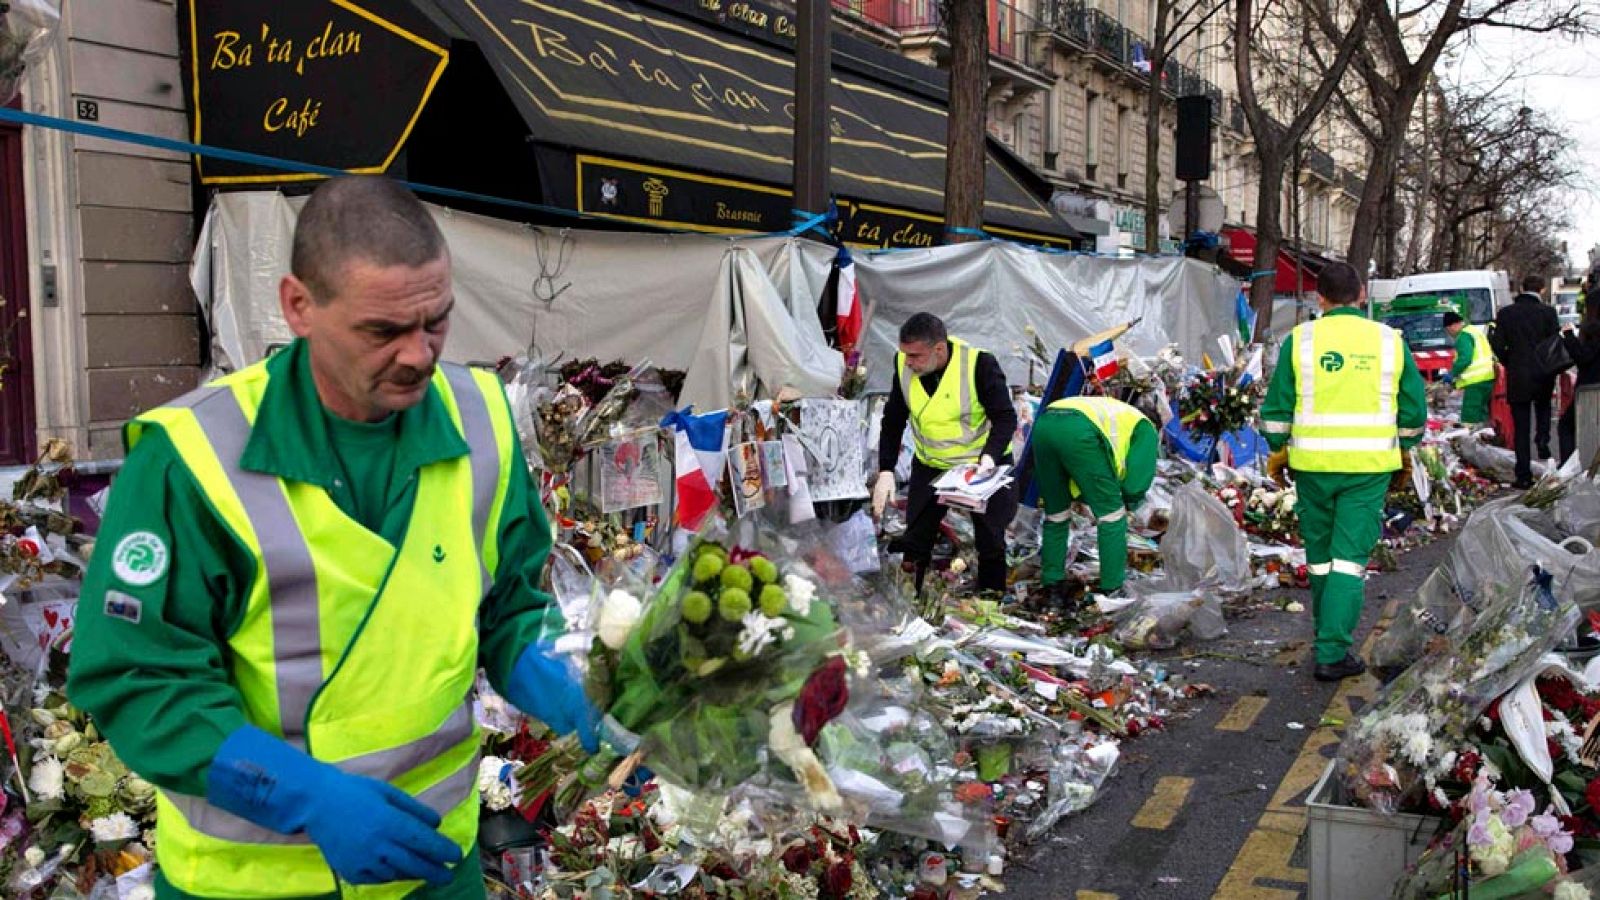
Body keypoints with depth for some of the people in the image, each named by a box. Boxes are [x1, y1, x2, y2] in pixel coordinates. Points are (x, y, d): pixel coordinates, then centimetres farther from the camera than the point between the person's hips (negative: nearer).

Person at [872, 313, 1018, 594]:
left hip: (985, 464, -3)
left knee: (991, 542, 4)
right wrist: (885, 471, -13)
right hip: (930, 465, 4)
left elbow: (1006, 417, -21)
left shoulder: (979, 364, -27)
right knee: (914, 539, 6)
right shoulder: (904, 365, -14)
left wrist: (989, 456, -38)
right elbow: (893, 421, -4)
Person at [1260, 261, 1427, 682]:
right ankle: (1332, 652, -5)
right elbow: (1414, 409, 7)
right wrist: (1404, 445, 23)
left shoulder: (1300, 339, -3)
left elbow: (1277, 407, -1)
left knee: (1320, 552, 15)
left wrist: (1277, 448, 13)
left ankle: (1330, 634, 30)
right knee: (1351, 554, 1)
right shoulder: (1390, 340, 2)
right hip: (1370, 465, 0)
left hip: (1313, 462, 0)